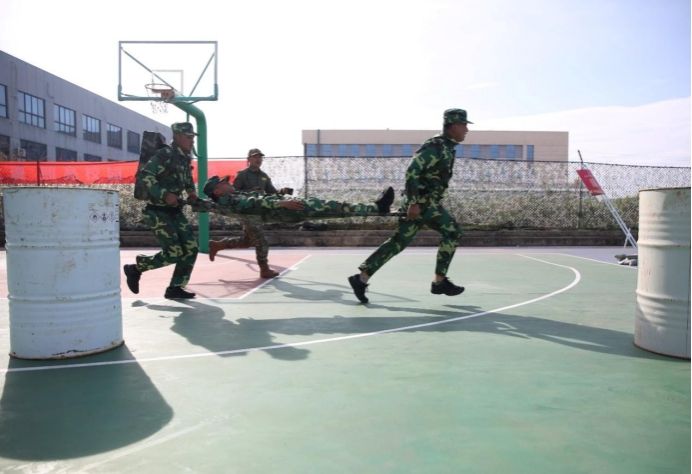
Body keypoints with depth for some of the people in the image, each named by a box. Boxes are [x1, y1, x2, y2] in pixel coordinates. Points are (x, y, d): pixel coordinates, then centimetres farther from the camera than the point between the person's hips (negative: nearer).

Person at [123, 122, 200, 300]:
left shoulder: (185, 158, 12)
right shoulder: (165, 155, -14)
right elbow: (145, 174, -23)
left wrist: (191, 192, 9)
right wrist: (164, 194, -28)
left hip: (175, 211, 8)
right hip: (158, 211, -8)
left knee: (191, 248, -2)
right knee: (173, 252, -13)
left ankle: (175, 288, 8)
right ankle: (135, 268, 10)